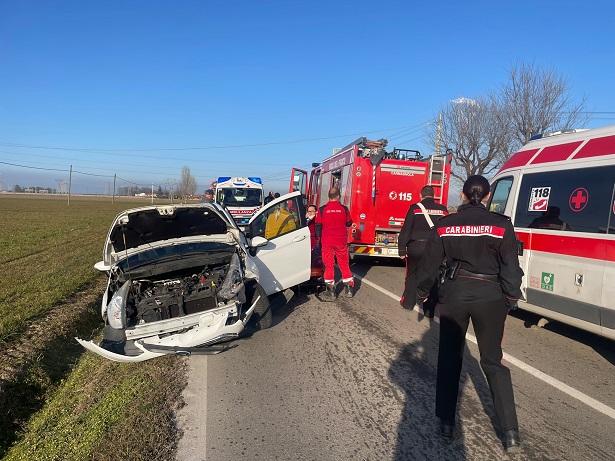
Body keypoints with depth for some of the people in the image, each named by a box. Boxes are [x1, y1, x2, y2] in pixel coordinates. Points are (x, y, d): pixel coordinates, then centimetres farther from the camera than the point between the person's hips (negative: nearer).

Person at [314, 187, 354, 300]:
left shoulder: (322, 209, -7)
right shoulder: (344, 209, -6)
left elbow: (318, 226, -2)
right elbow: (349, 223, 7)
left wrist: (319, 238, 12)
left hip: (327, 242, -1)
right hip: (341, 241, 1)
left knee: (329, 265, 6)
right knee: (344, 264, 13)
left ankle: (330, 292, 8)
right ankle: (349, 289, 20)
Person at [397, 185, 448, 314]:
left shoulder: (415, 208, -6)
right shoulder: (443, 210, 5)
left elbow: (406, 230, -8)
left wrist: (402, 250, -2)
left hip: (416, 247, -2)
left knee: (412, 275, 16)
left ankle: (408, 302, 27)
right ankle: (430, 309, 11)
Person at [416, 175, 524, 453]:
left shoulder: (445, 224, -2)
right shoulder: (500, 224, -6)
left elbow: (430, 263, 3)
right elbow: (510, 267, -5)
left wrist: (422, 292, 17)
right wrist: (511, 299, 6)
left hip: (454, 294, 1)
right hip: (490, 297, 0)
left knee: (449, 359, 14)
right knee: (493, 362, 13)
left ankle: (446, 423, 20)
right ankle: (510, 432, 10)